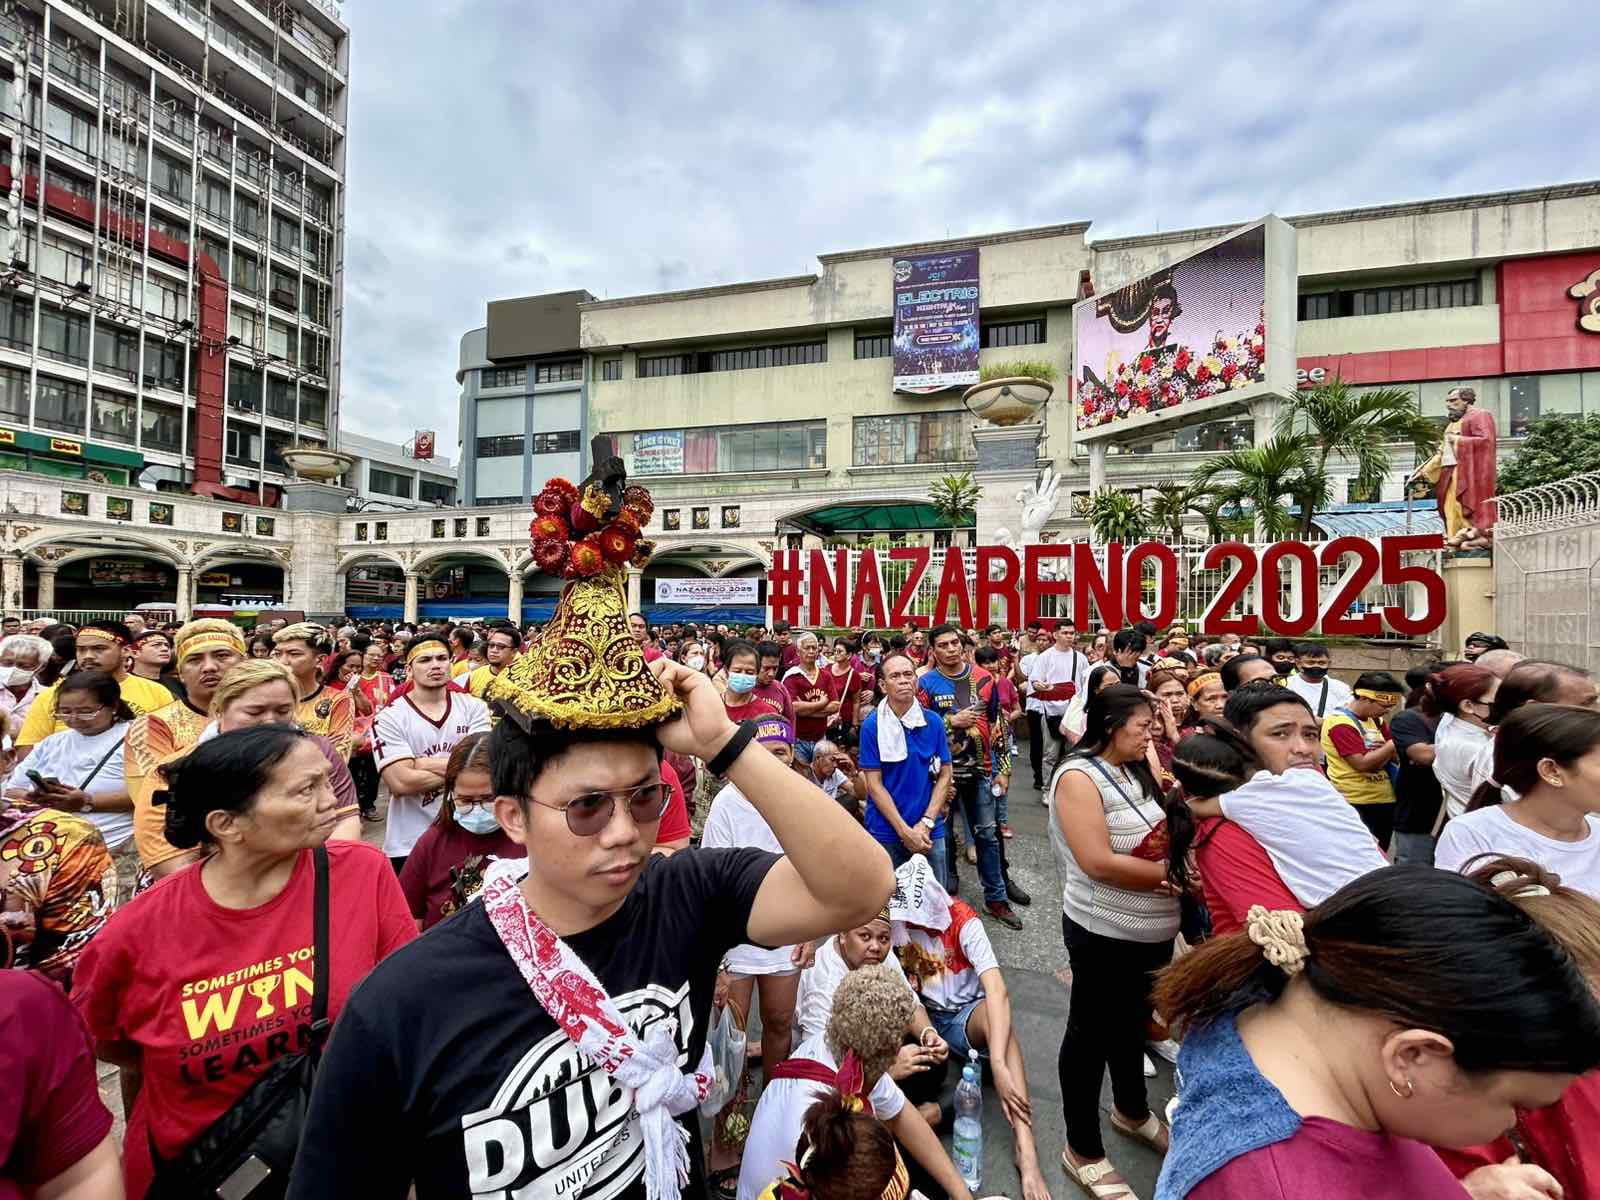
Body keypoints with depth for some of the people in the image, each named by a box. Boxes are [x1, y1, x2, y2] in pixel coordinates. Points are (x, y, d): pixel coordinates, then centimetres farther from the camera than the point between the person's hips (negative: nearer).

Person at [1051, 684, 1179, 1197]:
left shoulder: (1135, 771, 3)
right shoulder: (1079, 776, -23)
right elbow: (1099, 863, -28)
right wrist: (1172, 874, -19)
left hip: (1153, 929, 8)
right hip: (1104, 933, -8)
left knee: (1134, 1022, 27)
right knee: (1092, 1032, 10)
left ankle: (1132, 1110, 51)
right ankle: (1082, 1150, 28)